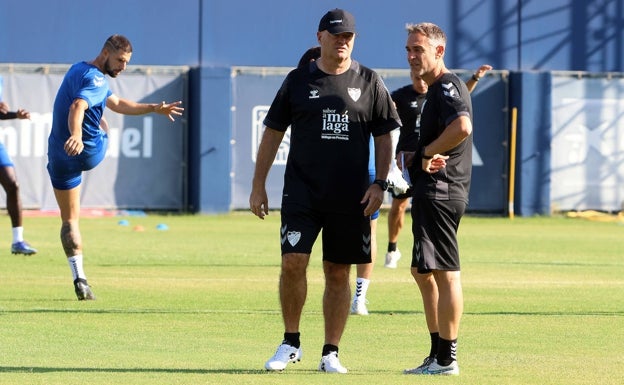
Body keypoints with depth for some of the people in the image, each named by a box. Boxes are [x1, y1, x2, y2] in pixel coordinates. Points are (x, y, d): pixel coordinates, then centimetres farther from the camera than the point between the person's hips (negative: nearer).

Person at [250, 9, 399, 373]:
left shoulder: (370, 82, 5)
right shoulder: (298, 80, 5)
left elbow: (384, 138, 9)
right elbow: (273, 133, 9)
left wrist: (379, 184, -3)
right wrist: (258, 186, 5)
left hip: (350, 198, 0)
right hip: (302, 193, 0)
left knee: (339, 272, 3)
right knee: (293, 262, -12)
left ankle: (331, 353, 11)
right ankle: (291, 343, 5)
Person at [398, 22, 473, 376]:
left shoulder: (447, 85, -12)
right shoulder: (437, 89, 20)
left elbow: (462, 126, -32)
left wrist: (427, 152, -18)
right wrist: (414, 158, 6)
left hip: (440, 191, -12)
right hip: (432, 193, 12)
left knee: (445, 273, -9)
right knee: (423, 271, 18)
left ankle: (447, 359, -9)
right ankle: (438, 355, 24)